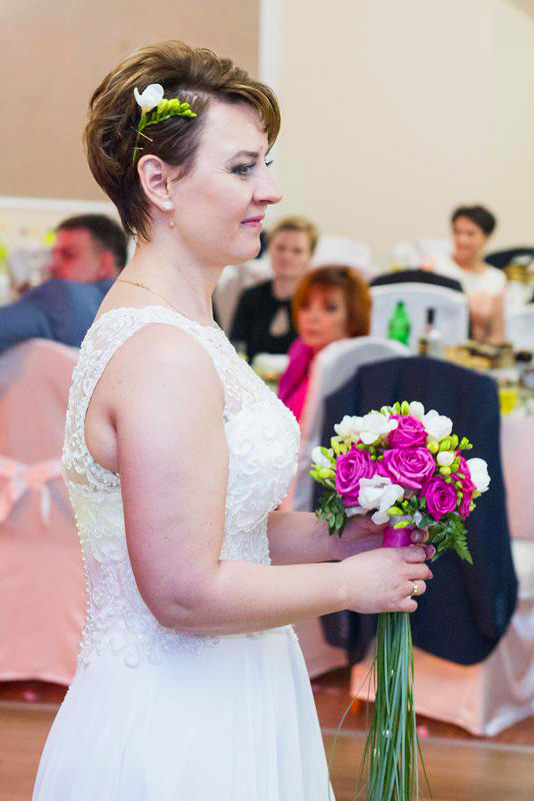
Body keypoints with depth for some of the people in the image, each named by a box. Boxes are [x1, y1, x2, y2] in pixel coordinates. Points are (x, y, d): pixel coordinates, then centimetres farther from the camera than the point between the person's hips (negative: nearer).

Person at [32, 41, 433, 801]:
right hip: (177, 727, -9)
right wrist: (350, 582, -13)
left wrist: (335, 535, 2)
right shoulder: (163, 354, -23)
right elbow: (187, 592, -25)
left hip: (219, 702, 9)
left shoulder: (168, 326, 9)